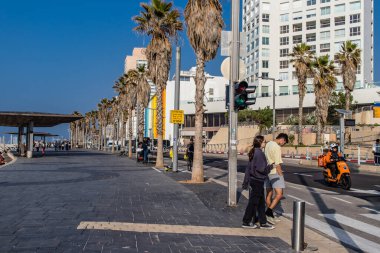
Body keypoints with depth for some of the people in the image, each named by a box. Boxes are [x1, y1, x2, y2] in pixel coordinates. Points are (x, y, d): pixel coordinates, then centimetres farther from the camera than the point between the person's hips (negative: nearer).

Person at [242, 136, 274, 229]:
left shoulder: (253, 152, 11)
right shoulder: (259, 153, -18)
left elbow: (248, 168, 14)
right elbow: (261, 168, -22)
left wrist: (246, 181, 17)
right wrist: (270, 167, -4)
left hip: (253, 179, 9)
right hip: (258, 180, -9)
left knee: (261, 202, 14)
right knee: (253, 202, 1)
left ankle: (263, 223, 21)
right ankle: (246, 222, 11)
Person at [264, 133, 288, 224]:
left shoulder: (268, 144, 12)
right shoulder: (277, 147, -15)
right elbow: (277, 164, -18)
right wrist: (281, 175, -11)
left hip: (267, 171, 9)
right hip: (275, 172, -9)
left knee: (269, 194, 12)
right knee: (279, 194, -6)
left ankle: (270, 216, 20)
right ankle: (268, 212, -11)